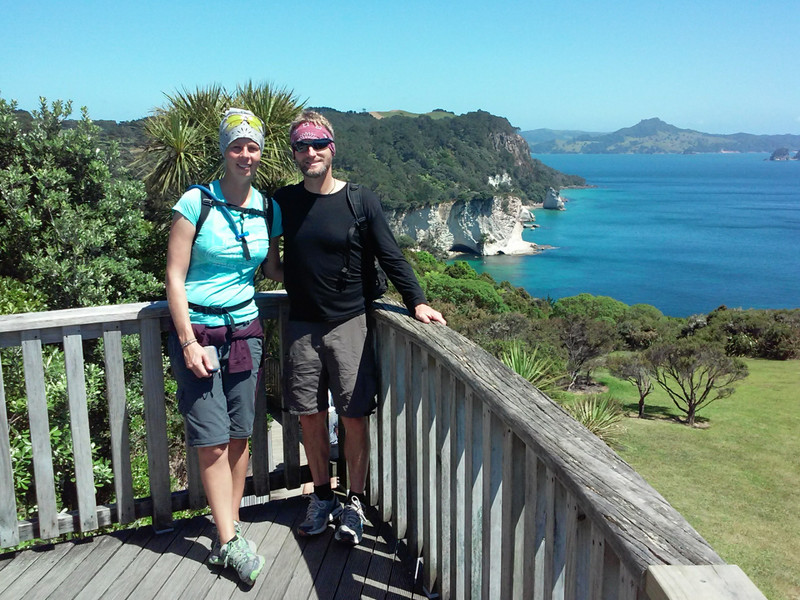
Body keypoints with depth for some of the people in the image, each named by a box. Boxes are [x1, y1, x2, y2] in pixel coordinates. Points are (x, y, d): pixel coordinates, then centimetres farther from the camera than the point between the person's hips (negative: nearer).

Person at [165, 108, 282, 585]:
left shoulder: (267, 207, 5)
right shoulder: (196, 203, -8)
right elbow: (175, 276, -8)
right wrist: (189, 342, -13)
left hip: (245, 329, 4)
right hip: (198, 330, -4)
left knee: (240, 434, 6)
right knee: (212, 438, -4)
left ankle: (228, 533, 21)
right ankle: (230, 541, 7)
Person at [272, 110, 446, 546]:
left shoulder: (360, 201, -3)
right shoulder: (284, 202, 5)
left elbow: (390, 257, -3)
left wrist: (416, 301, -12)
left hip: (350, 324, -2)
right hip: (302, 325, 3)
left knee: (354, 417, 0)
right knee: (310, 416, 9)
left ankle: (354, 503, 18)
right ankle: (322, 498, 27)